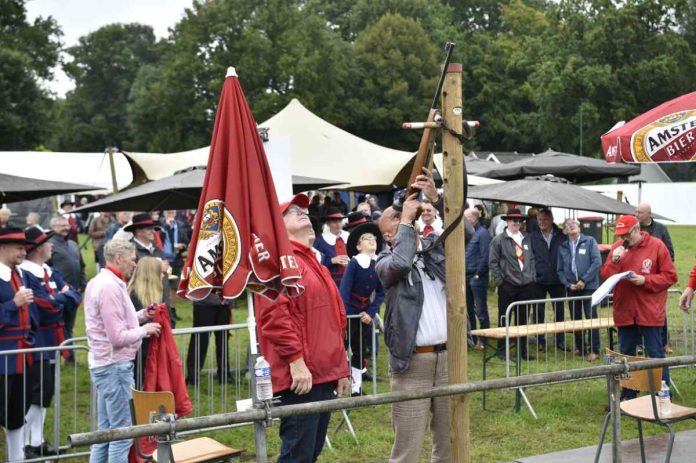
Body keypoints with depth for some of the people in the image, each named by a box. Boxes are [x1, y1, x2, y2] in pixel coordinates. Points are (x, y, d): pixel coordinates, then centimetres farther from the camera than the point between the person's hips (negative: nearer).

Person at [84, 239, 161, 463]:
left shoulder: (97, 282, 12)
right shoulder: (110, 287, -20)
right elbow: (118, 337, -22)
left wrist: (140, 315, 8)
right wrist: (145, 330, -8)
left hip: (102, 363, 10)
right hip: (115, 365, -10)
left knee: (105, 431, 16)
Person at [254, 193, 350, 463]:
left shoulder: (311, 261, 23)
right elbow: (274, 314, -19)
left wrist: (341, 367, 22)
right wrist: (296, 361, -22)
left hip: (324, 375, 10)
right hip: (300, 376, -10)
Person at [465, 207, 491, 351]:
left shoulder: (482, 233, -10)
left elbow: (485, 257, -16)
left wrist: (478, 274, -14)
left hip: (477, 278, -8)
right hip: (466, 277, 8)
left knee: (481, 311, -1)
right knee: (468, 310, 13)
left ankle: (483, 341, 5)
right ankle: (471, 339, 21)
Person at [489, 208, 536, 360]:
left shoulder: (527, 239, 12)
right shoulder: (498, 240, -3)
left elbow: (532, 259, 16)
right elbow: (493, 262, -4)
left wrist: (533, 277, 6)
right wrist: (500, 280, -8)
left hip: (526, 285, 4)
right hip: (507, 286, -4)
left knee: (523, 319, 10)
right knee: (504, 319, 2)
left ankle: (523, 350, 19)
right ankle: (502, 350, 10)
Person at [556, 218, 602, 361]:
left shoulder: (589, 241, -2)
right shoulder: (562, 247, 10)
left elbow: (597, 262, -10)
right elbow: (560, 270, 11)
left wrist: (584, 280, -13)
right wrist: (568, 284, -5)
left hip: (589, 286, -4)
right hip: (572, 288, 4)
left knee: (591, 317, -3)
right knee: (575, 318, 10)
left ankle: (594, 350, 3)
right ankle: (580, 347, 22)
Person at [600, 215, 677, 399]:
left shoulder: (656, 246, -6)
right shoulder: (617, 247, 5)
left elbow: (670, 276, -6)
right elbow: (605, 276, 3)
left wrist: (645, 280, -17)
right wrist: (614, 261, -14)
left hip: (650, 313, -4)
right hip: (624, 312, 4)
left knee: (655, 354, 1)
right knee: (626, 355, 12)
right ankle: (628, 396, 22)